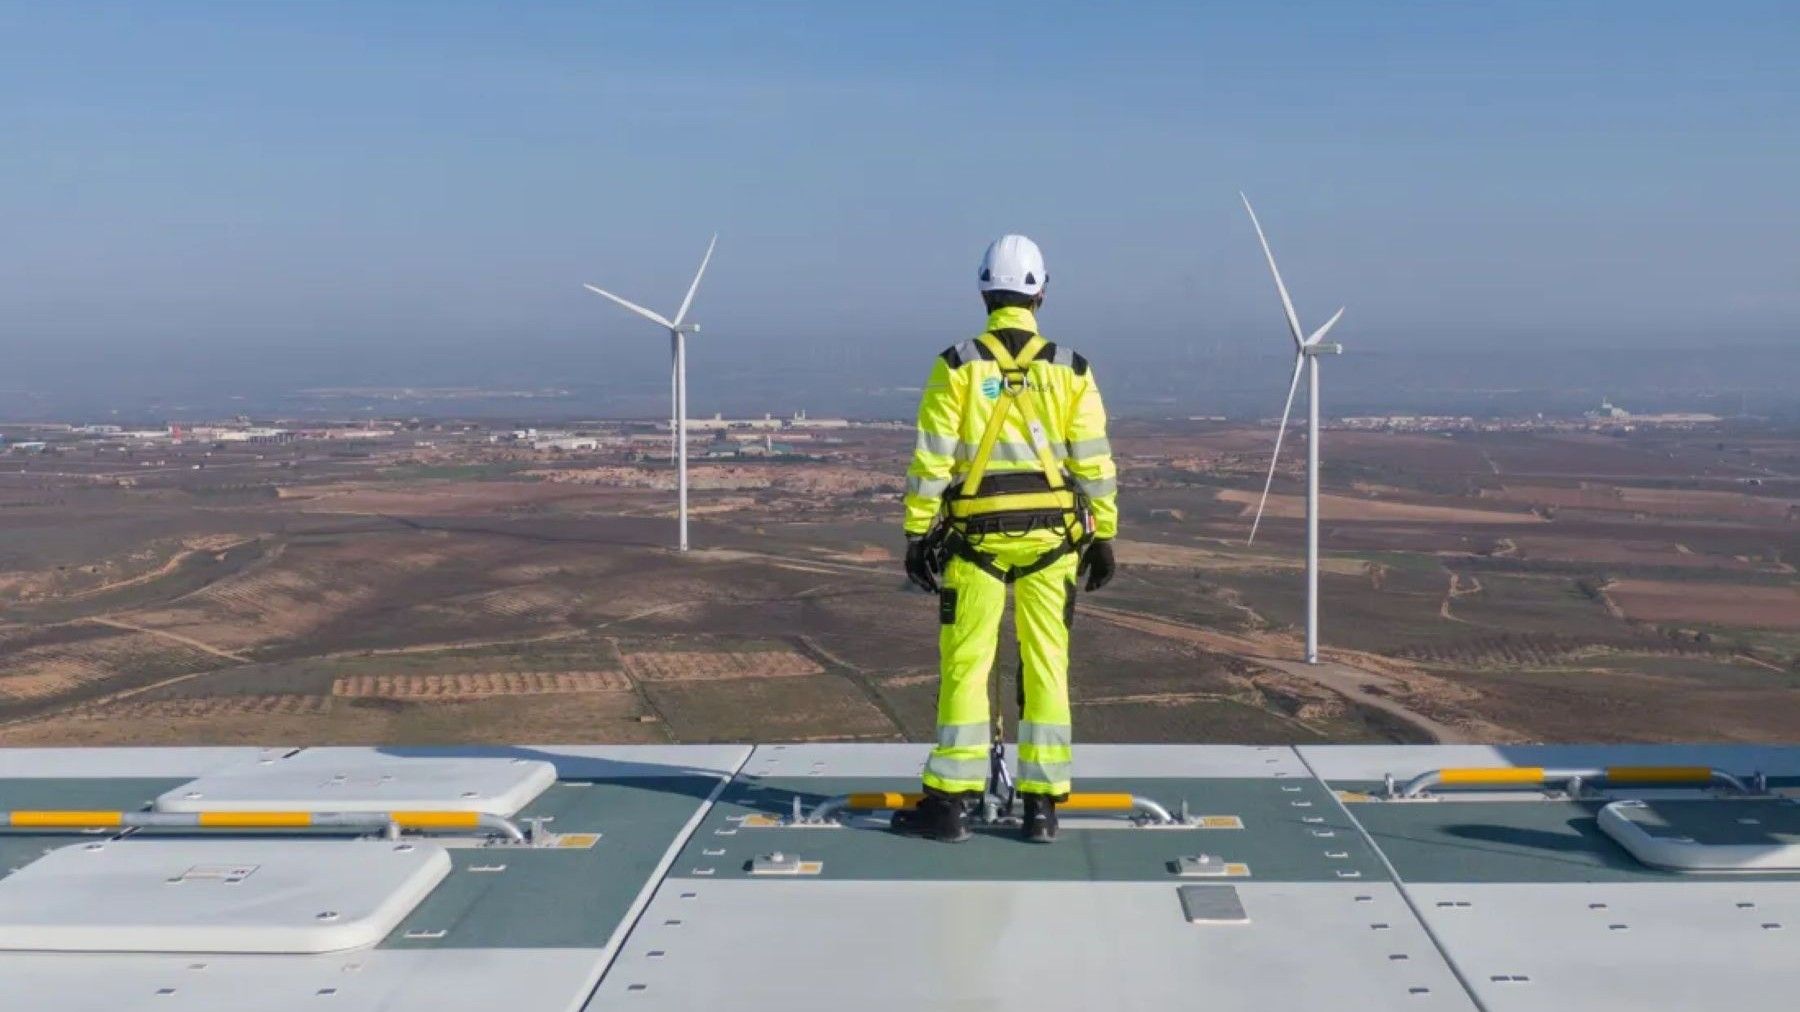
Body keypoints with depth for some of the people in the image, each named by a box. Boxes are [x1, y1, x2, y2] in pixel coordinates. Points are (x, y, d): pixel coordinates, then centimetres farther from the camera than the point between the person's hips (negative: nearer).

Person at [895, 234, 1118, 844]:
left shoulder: (957, 366, -4)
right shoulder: (1070, 369, 1)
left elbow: (932, 459, -6)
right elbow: (1094, 463, 1)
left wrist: (918, 533, -1)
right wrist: (1103, 536, 9)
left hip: (976, 535, -1)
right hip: (1052, 535, 2)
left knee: (965, 665, 4)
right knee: (1046, 666, 6)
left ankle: (951, 800, 5)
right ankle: (1042, 804, 9)